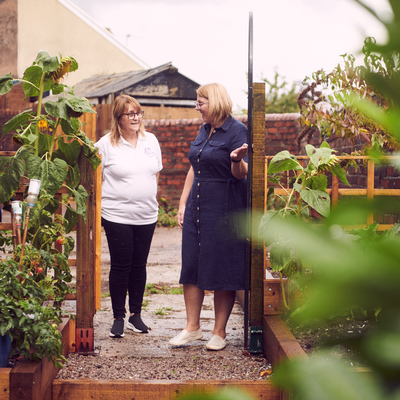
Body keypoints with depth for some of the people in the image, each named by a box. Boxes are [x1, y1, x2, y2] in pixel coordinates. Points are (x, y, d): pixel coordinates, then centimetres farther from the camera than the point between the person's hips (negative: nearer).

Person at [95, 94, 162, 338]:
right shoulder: (106, 144, -5)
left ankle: (136, 314, 21)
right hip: (117, 215, -4)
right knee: (120, 266, 0)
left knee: (139, 265, 10)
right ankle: (119, 317, 10)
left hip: (146, 215, 4)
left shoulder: (150, 140, 8)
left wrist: (147, 196, 10)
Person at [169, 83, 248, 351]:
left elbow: (241, 174, -14)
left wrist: (236, 159, -36)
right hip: (197, 208, 8)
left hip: (224, 211, -8)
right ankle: (192, 327, 17)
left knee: (222, 271, -1)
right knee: (191, 266, 7)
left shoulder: (237, 131, -9)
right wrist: (183, 203, 17)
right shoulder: (204, 130, 15)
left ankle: (220, 332, 9)